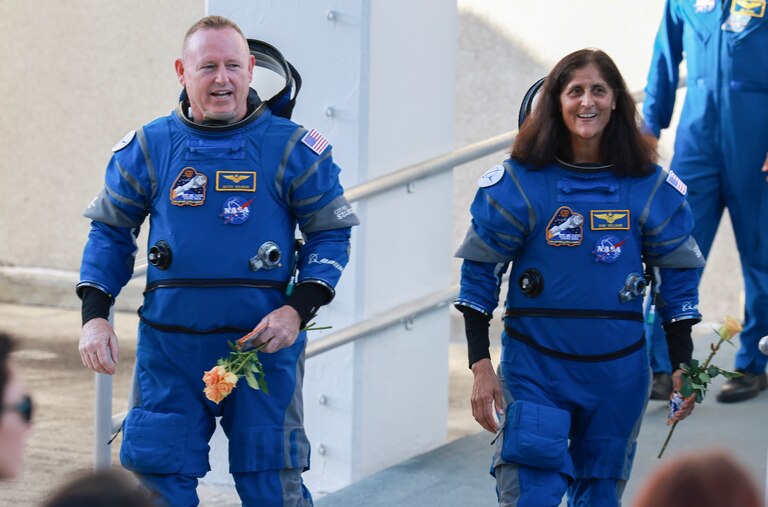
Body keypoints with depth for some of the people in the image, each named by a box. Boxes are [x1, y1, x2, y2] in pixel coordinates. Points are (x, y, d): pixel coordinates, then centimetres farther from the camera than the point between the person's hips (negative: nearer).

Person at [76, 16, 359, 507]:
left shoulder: (292, 148, -1)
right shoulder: (147, 148, 4)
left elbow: (331, 235, 4)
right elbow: (110, 232, 12)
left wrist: (298, 309, -11)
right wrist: (95, 315, -1)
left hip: (263, 344, -1)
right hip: (169, 348, 2)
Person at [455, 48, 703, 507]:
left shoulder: (650, 187, 0)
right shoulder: (519, 182, -5)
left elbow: (678, 279, 8)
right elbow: (479, 273, -1)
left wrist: (683, 365, 5)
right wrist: (481, 366, -6)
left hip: (618, 371, 2)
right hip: (534, 369, -2)